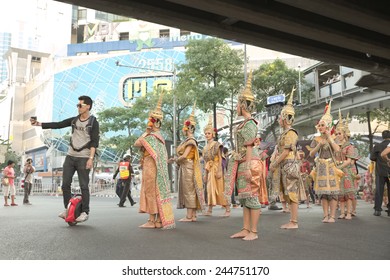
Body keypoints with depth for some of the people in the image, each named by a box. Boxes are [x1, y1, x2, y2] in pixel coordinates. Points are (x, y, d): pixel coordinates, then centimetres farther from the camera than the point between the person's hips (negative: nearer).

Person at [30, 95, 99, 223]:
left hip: (84, 158, -5)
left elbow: (94, 142, -12)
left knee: (84, 186, -3)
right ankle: (67, 209, 18)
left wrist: (91, 158, -20)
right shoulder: (74, 120, 11)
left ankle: (85, 212, 6)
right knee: (65, 184, 4)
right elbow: (57, 125, 8)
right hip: (70, 156, 6)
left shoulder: (93, 122, -5)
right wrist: (38, 124, 0)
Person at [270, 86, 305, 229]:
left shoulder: (290, 133, -11)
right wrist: (274, 164, 9)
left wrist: (274, 164, -13)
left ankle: (294, 222, -2)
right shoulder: (284, 133, 17)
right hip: (284, 167, 9)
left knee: (292, 194, -6)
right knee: (289, 195, 11)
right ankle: (292, 221, 16)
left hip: (289, 166, -9)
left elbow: (286, 152, -17)